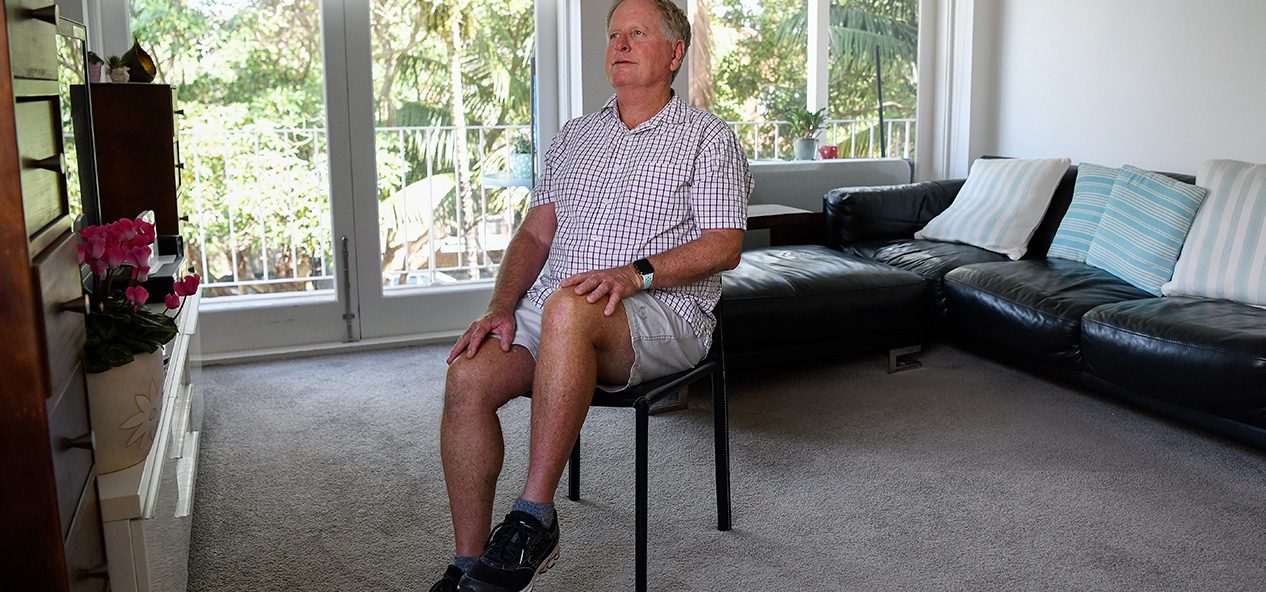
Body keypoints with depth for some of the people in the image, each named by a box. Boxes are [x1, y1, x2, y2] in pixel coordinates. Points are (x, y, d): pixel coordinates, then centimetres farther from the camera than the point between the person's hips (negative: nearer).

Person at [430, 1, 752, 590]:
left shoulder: (708, 138, 6)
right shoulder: (574, 136, 22)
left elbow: (724, 245, -5)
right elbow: (534, 235, 17)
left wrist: (635, 273, -21)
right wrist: (501, 308, -1)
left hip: (661, 317, -5)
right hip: (553, 311, 5)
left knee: (567, 307, -39)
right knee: (467, 377, -23)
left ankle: (534, 518, -31)